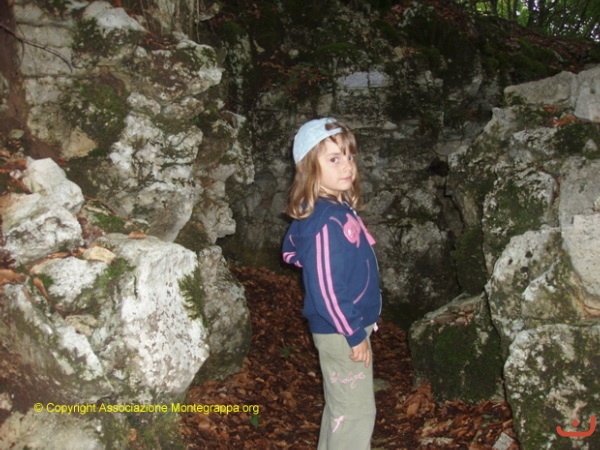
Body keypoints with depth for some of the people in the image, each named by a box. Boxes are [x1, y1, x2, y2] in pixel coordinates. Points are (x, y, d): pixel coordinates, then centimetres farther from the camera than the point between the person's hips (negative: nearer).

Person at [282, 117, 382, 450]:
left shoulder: (337, 208, 4)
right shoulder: (326, 221, -26)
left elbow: (291, 250, 17)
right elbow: (326, 287, -26)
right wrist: (354, 334, -17)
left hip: (346, 326, 9)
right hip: (341, 331, -9)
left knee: (339, 406, 22)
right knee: (357, 412, 4)